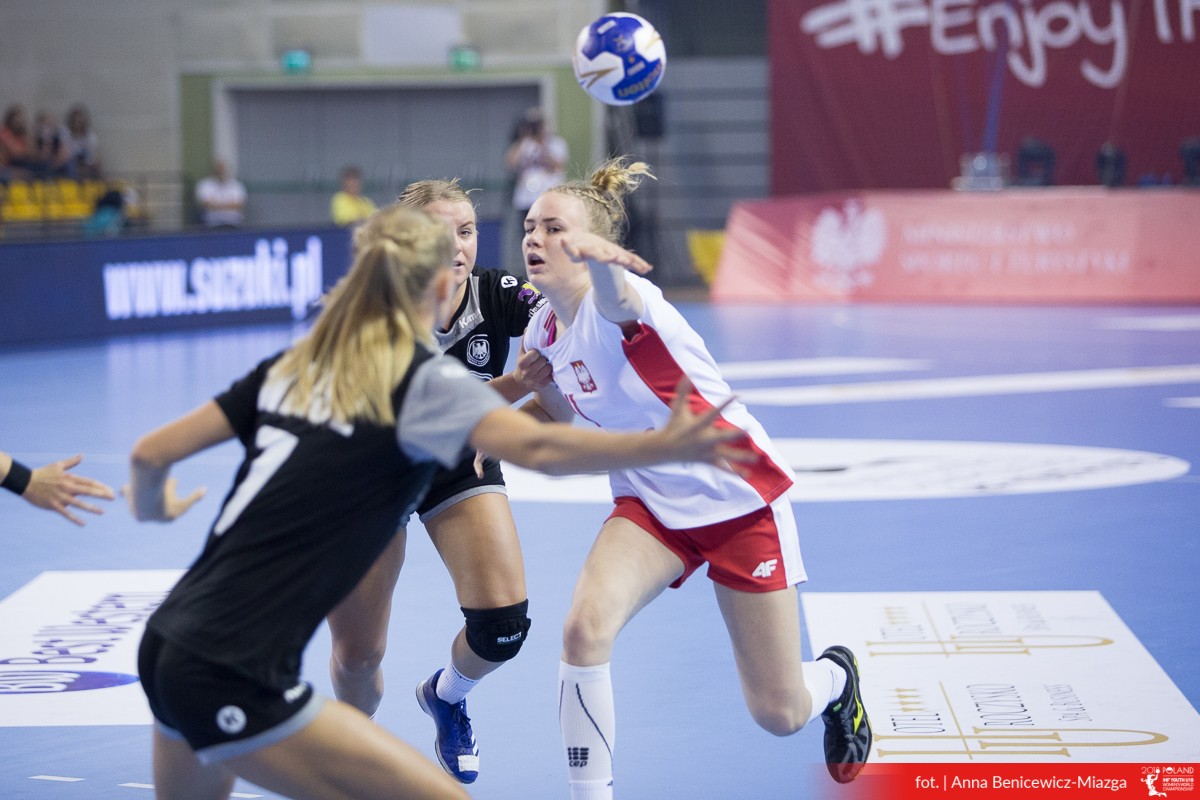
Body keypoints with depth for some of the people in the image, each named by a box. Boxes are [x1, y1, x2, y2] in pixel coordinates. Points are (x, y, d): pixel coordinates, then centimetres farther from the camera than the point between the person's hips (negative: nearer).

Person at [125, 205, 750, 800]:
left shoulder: (294, 365, 11)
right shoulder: (424, 377, -6)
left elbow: (151, 453, 13)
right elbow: (538, 448, -25)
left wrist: (153, 507, 33)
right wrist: (664, 446, -28)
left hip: (165, 648, 8)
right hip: (235, 681, -8)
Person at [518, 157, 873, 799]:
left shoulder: (614, 301, -25)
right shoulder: (543, 333, -2)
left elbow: (618, 298, -53)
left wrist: (598, 256, -76)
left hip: (738, 497, -5)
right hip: (650, 500, 5)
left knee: (780, 715, 2)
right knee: (585, 626, -27)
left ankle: (835, 678, 40)